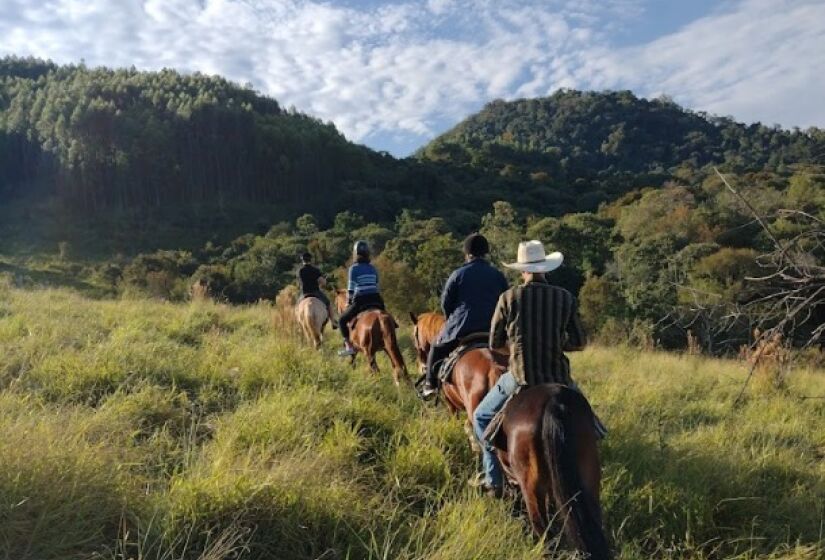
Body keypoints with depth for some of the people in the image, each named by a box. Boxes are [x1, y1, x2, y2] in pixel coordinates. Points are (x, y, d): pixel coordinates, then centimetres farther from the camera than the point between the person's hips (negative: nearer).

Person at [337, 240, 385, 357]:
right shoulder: (373, 268, 14)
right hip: (376, 300, 5)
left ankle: (349, 346, 0)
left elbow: (350, 289, -3)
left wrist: (348, 301, 9)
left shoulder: (354, 268, -3)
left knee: (342, 320, 12)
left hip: (361, 301, -5)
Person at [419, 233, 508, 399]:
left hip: (462, 327, -2)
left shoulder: (458, 274, -5)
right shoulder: (498, 275, 4)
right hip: (492, 329, 2)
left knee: (437, 348, 20)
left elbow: (445, 303, 0)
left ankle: (430, 384, 20)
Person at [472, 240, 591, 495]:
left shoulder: (509, 298, -7)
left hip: (521, 378, -2)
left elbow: (495, 344, 0)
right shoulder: (566, 298, -2)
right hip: (558, 379, 3)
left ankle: (494, 480, 19)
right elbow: (579, 342, 4)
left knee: (481, 417, 22)